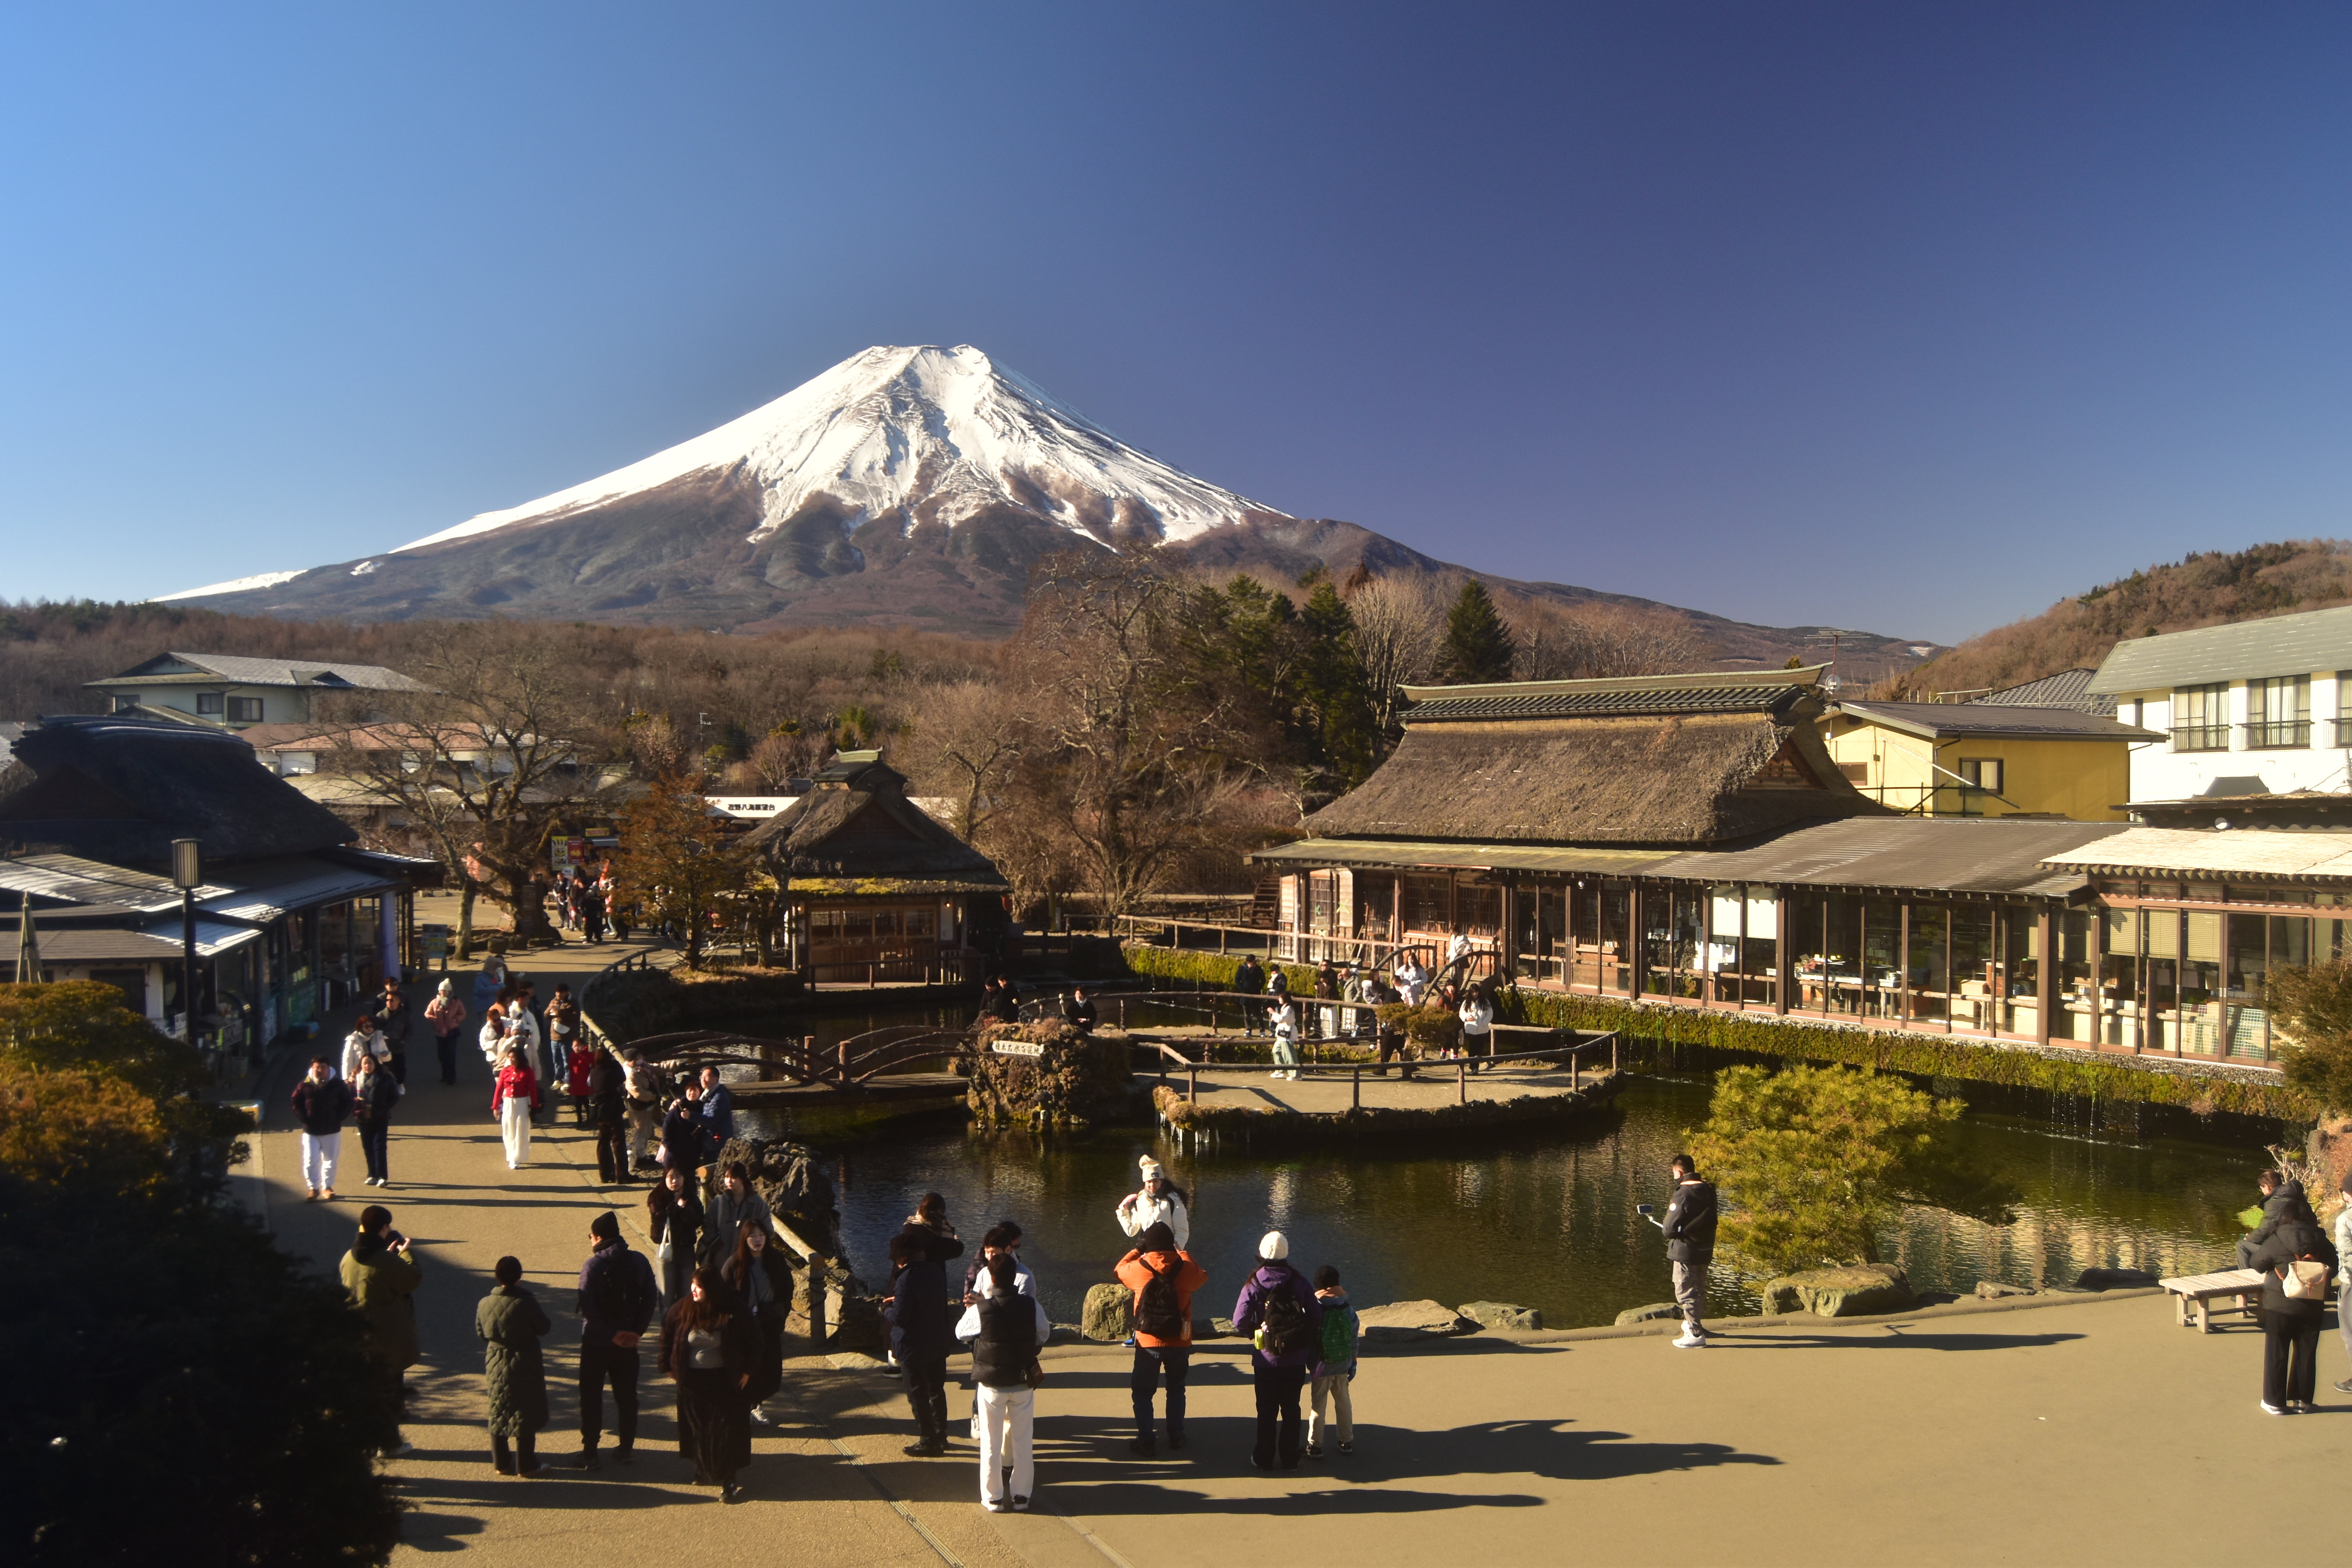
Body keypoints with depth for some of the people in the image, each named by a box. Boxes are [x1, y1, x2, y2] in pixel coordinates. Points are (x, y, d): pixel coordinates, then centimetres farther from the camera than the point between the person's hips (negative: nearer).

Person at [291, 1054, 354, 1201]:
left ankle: (327, 1187, 24)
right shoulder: (304, 1086, -5)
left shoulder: (339, 1085, -4)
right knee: (310, 1161, -5)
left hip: (332, 1131, 1)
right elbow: (297, 1105, 3)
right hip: (311, 1131, -1)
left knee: (330, 1161, 10)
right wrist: (305, 1120, -8)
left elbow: (347, 1104, 3)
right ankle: (314, 1188, 9)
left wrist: (339, 1119, -8)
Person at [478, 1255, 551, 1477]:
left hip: (496, 1365, 4)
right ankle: (525, 1465, 15)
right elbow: (544, 1328, -11)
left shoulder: (485, 1304, -10)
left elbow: (480, 1333, 3)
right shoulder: (527, 1303, -24)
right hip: (525, 1365, -4)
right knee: (525, 1414, 8)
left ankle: (501, 1463, 26)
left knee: (498, 1412, 18)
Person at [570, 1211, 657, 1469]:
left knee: (591, 1398, 7)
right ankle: (626, 1449, 19)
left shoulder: (593, 1266, -15)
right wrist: (637, 1331, -4)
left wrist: (611, 1334, -12)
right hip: (628, 1342, 4)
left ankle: (590, 1454, 8)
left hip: (597, 1342, -4)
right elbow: (649, 1300, -3)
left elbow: (588, 1308, -19)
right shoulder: (639, 1262, -2)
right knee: (627, 1396, 13)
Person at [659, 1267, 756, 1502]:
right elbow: (668, 1336, 8)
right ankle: (703, 1471, 32)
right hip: (692, 1380, 3)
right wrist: (669, 1367, 7)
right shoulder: (683, 1311, -7)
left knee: (725, 1431, -3)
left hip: (723, 1382, -3)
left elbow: (751, 1341, -3)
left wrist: (746, 1370, -3)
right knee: (697, 1430, 13)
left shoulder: (731, 1315, -14)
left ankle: (728, 1481, 2)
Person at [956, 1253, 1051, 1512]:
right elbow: (1044, 1334, 4)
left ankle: (993, 1497, 18)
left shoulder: (980, 1309, -19)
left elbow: (961, 1332, 0)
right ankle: (1021, 1496, 21)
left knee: (991, 1442, 11)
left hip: (991, 1382, -2)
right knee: (1023, 1439, 14)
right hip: (1024, 1381, 2)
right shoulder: (1032, 1305, -12)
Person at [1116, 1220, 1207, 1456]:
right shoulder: (1185, 1269, -11)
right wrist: (1181, 1251, 19)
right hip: (1179, 1343, 2)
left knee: (1142, 1392, 13)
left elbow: (1119, 1270, 11)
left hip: (1148, 1343, -2)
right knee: (1176, 1389, 22)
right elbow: (1203, 1275, 13)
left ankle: (1145, 1441, 10)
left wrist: (1137, 1249, 18)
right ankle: (1176, 1437, 27)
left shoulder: (1138, 1268, -12)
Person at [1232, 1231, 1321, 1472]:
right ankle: (1290, 1459, 18)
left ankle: (1264, 1459, 18)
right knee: (1291, 1409, 14)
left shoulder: (1253, 1284, -11)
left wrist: (1254, 1331, 4)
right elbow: (1316, 1318, -5)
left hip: (1266, 1360, -2)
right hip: (1296, 1360, 2)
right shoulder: (1299, 1282, -5)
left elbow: (1239, 1323, -16)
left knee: (1267, 1411, 11)